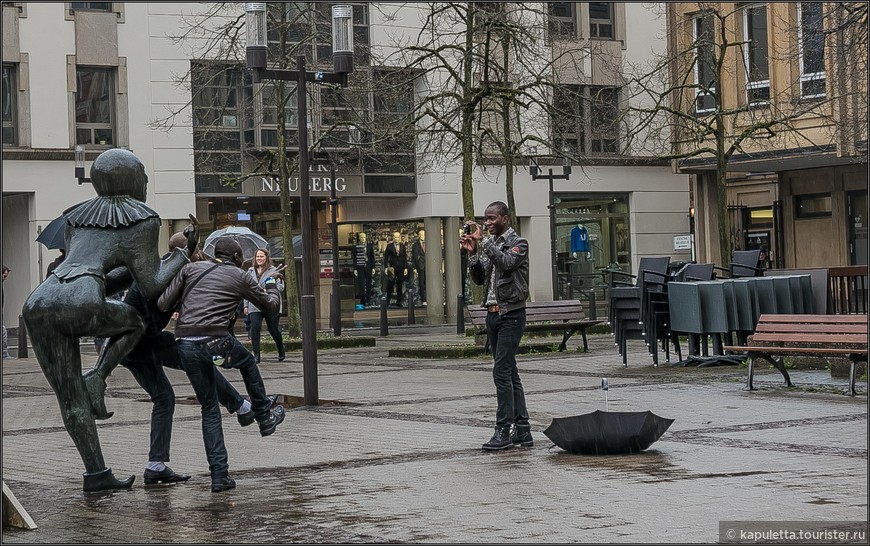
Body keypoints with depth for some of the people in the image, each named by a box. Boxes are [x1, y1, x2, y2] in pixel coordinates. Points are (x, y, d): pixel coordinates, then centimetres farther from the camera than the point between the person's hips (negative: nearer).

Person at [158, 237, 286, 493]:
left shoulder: (191, 269, 18)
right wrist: (271, 286, 49)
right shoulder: (240, 278, 13)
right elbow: (271, 305, 28)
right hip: (215, 341, -3)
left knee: (209, 409, 14)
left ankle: (219, 475, 8)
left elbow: (162, 304, 9)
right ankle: (264, 417, 42)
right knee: (247, 363, 33)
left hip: (185, 345, 3)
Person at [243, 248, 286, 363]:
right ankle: (256, 355, -10)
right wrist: (246, 305, 13)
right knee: (255, 328, -14)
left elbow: (281, 287, -6)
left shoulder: (273, 271, -1)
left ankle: (281, 352, 30)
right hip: (255, 306, 3)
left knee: (273, 330, 6)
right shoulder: (251, 271, 13)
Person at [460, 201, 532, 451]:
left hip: (511, 314, -8)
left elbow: (506, 263, -24)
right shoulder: (489, 244, 15)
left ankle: (504, 430, -11)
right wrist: (472, 252, -3)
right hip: (492, 314, 8)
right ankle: (522, 431, 12)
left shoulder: (518, 243, -5)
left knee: (502, 371, -14)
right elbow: (479, 279, 11)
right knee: (509, 372, 8)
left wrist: (482, 241, -24)